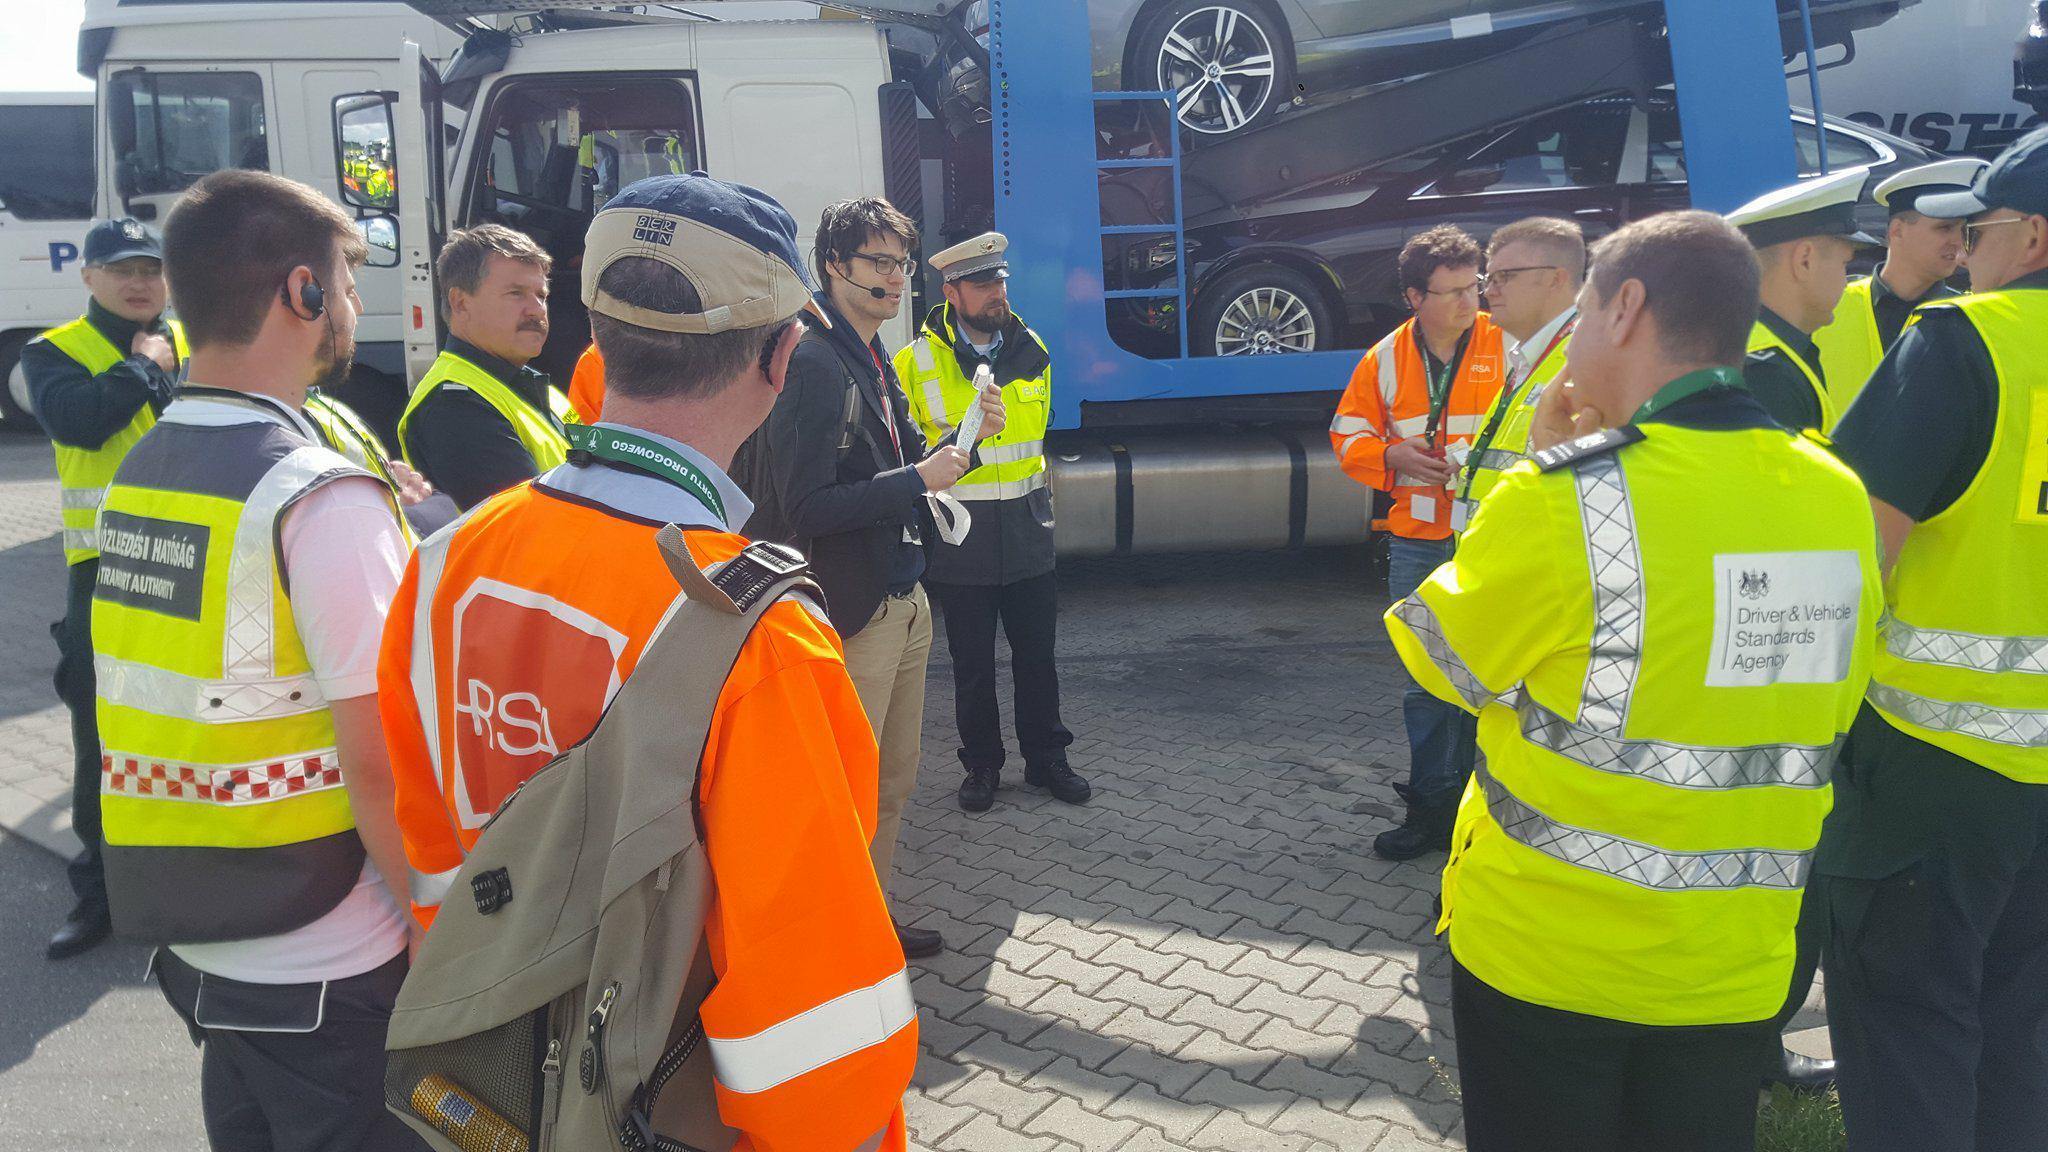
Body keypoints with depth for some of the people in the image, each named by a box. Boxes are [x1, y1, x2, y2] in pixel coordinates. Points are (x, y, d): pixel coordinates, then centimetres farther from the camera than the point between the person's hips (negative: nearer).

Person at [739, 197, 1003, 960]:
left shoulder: (875, 362, 13)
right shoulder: (815, 364, -16)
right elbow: (808, 509, -21)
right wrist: (918, 480, -20)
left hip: (904, 603, 10)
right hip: (853, 612, -10)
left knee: (894, 780, 19)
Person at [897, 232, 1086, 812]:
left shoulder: (1031, 353, 6)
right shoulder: (916, 361, -7)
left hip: (1026, 531, 3)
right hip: (959, 540, -3)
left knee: (1037, 654, 11)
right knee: (972, 664, 9)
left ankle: (1045, 758, 27)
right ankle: (981, 764, 25)